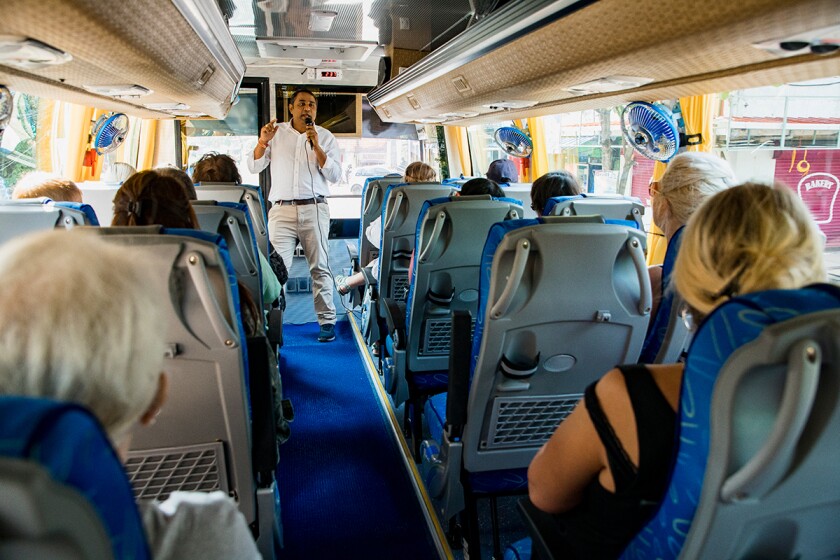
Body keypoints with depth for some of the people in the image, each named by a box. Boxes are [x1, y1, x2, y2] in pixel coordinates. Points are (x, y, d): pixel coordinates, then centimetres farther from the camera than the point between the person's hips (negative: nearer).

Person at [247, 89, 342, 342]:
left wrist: (316, 147, -10)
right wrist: (262, 142, -7)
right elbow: (253, 166, 10)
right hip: (282, 209, 0)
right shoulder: (276, 133, 13)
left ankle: (327, 320, 8)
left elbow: (335, 175, 0)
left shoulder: (326, 137, 10)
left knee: (320, 267, 2)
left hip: (314, 209, 0)